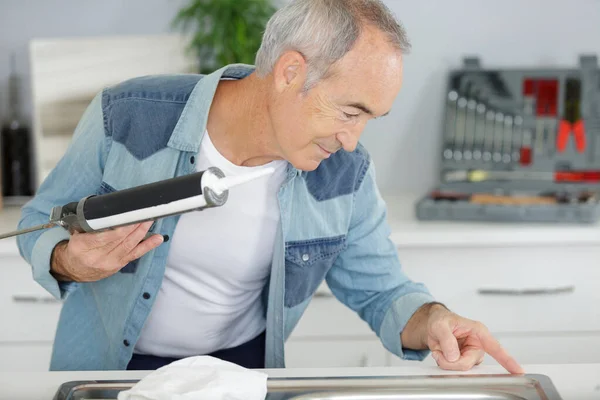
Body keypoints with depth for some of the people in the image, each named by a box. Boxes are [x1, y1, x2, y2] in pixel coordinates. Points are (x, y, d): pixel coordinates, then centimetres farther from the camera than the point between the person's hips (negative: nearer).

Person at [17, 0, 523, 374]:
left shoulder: (347, 176, -13)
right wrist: (69, 264, -29)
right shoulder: (126, 117, -20)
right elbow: (41, 221, -7)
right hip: (103, 364, -1)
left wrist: (431, 321, -25)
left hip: (243, 365, 1)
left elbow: (380, 290, -2)